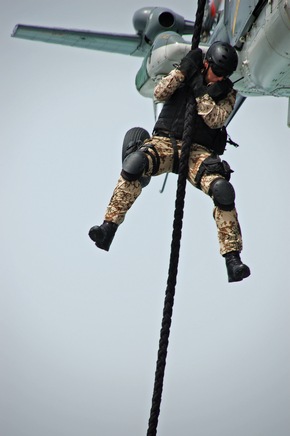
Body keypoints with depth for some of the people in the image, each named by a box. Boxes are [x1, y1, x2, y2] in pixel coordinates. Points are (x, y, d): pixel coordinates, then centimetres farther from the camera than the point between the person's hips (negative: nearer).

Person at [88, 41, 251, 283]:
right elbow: (159, 93, -5)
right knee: (135, 162, -33)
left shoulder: (227, 92, 8)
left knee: (223, 190, -27)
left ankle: (232, 259, -22)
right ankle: (108, 229, -31)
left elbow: (215, 120, -8)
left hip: (198, 151, 0)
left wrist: (200, 91, -15)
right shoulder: (185, 73, 10)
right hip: (165, 142, 0)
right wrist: (183, 70, -13)